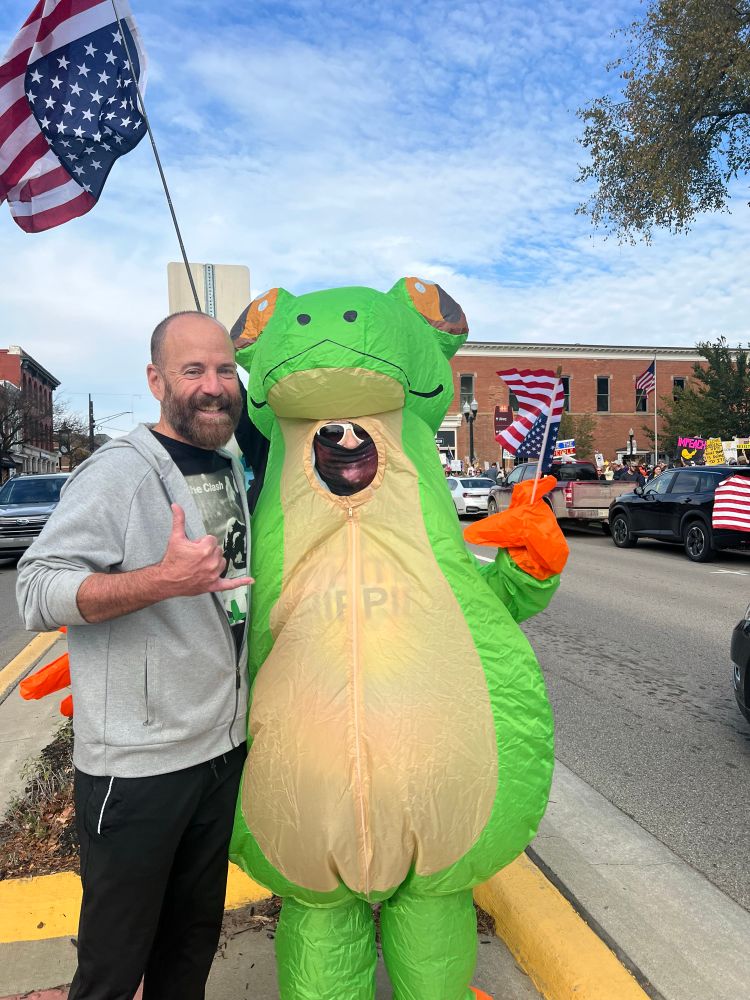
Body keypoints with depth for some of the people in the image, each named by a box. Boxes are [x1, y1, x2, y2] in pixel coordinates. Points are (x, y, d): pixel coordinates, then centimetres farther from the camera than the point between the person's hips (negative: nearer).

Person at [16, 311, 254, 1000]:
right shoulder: (118, 472, -14)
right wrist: (164, 580, -34)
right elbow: (38, 592, -23)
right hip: (135, 763, -6)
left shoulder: (234, 473, 9)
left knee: (195, 942, 23)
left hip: (226, 747, 7)